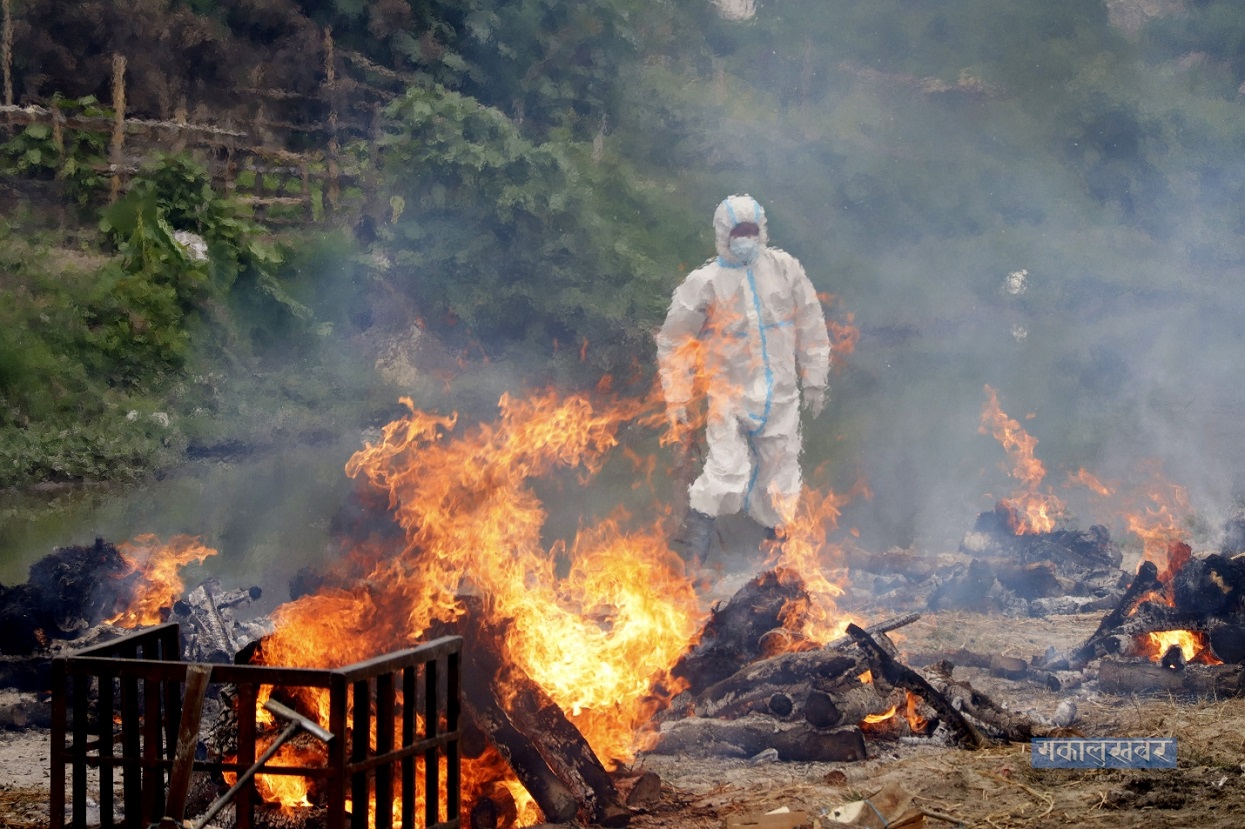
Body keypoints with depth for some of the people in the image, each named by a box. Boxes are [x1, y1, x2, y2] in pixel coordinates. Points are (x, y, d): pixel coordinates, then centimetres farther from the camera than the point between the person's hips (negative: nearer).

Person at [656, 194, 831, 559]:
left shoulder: (785, 268, 3)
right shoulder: (704, 283, -6)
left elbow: (811, 325, 12)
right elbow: (673, 342, 0)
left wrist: (814, 379, 11)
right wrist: (677, 399, -1)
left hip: (780, 394, 3)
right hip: (729, 395, -3)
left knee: (780, 474, 11)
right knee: (727, 471, -18)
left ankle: (776, 535, 30)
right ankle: (697, 526, 1)